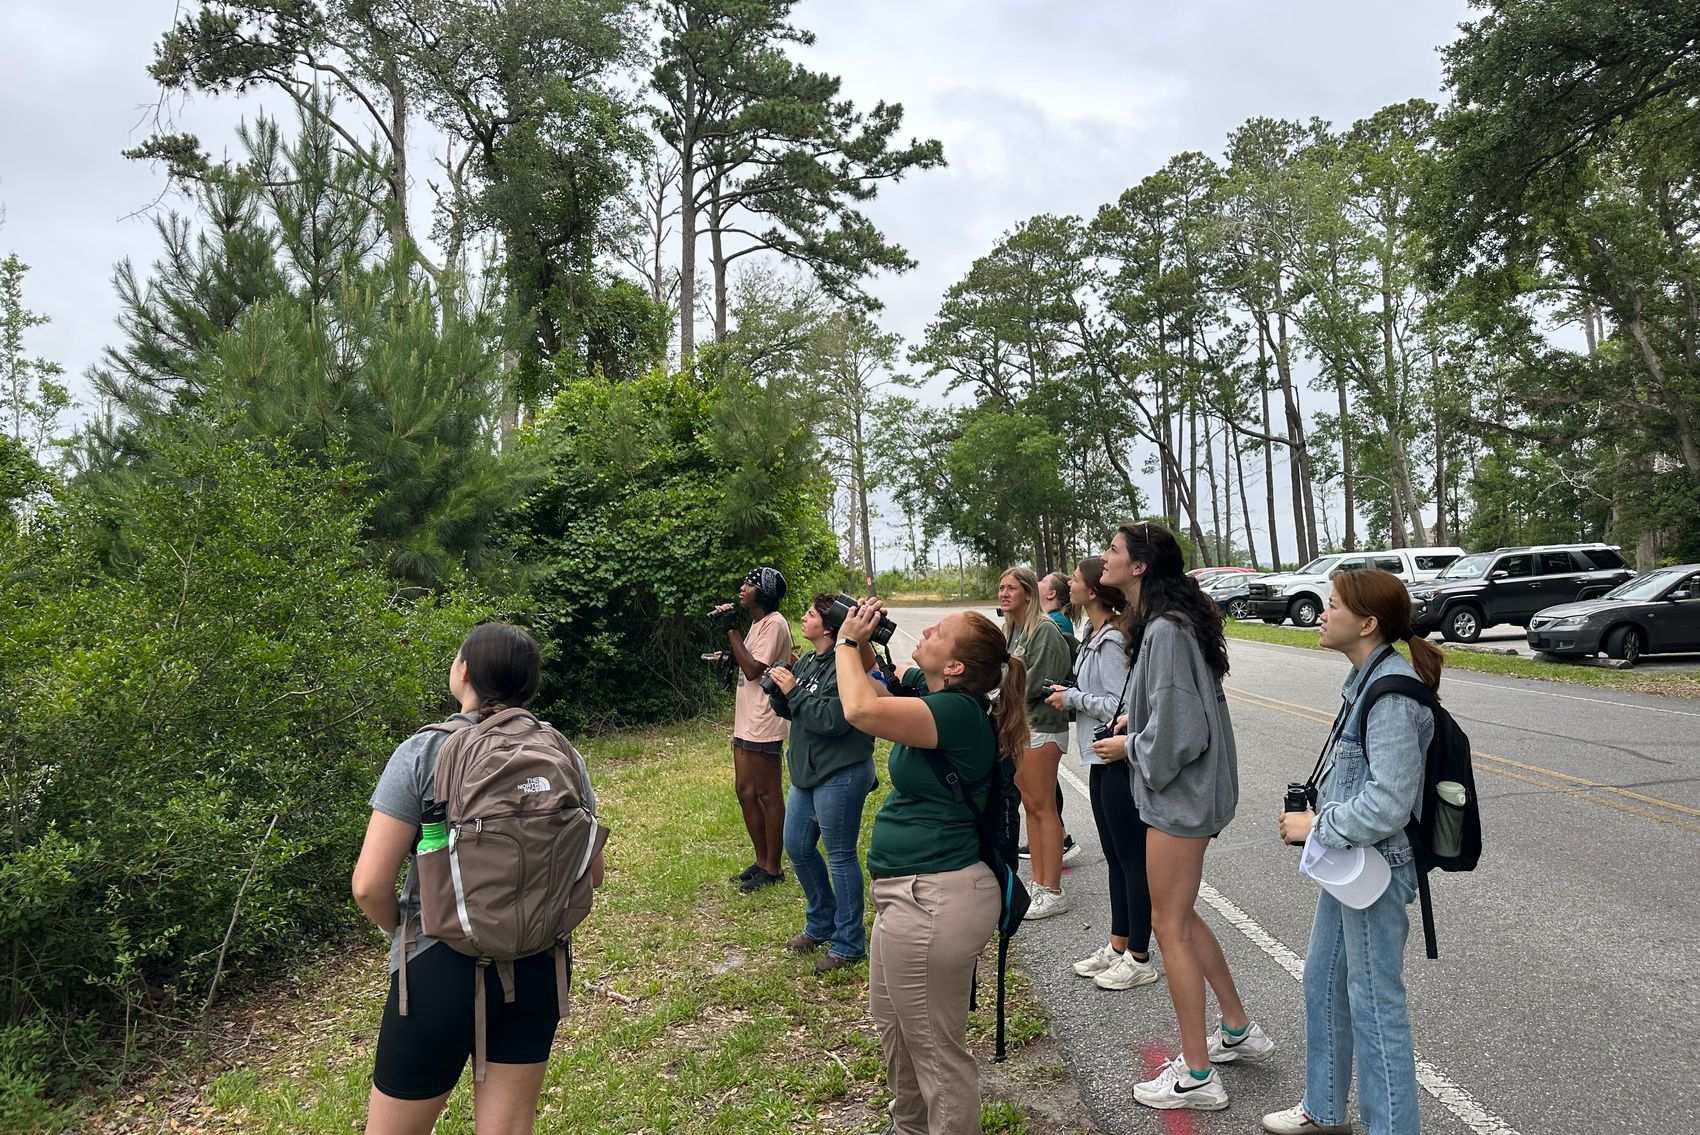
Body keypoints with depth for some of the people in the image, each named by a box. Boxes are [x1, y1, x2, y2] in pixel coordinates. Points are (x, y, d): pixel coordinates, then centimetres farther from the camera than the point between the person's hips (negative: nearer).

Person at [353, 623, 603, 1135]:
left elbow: (370, 886, -15)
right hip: (537, 968, 4)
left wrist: (402, 930, 4)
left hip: (442, 969, -3)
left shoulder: (423, 752, -13)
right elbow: (591, 872, 3)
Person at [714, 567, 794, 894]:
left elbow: (753, 670, -20)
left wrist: (731, 630, -15)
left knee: (768, 796, 0)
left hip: (763, 725, -10)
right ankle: (761, 861, 27)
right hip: (745, 722, 10)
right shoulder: (757, 623, 15)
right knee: (745, 791, 15)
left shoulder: (774, 624, -14)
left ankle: (772, 869, 12)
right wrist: (728, 653, 3)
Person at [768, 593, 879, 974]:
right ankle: (821, 924, 37)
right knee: (797, 847, 18)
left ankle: (849, 943, 18)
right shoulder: (806, 662, 8)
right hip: (806, 770, 9)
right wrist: (779, 690, -7)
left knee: (840, 856, 2)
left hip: (840, 774, -9)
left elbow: (833, 720, -26)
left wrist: (794, 690, -20)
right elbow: (789, 711, 13)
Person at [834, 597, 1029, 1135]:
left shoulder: (957, 711, -24)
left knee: (936, 1048, 7)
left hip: (933, 899, -11)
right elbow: (878, 691, 22)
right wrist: (861, 641, 6)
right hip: (912, 890, 11)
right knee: (891, 1022, 29)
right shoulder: (935, 693, 4)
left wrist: (848, 641, -18)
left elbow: (861, 710, -35)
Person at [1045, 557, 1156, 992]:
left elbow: (1120, 705, -24)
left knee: (1132, 859, 2)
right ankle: (1117, 946, 31)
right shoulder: (1093, 635, 9)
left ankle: (1139, 959, 15)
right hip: (1102, 759, 10)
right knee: (1115, 856, 18)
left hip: (1119, 761, -10)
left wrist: (1073, 699, -15)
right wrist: (1070, 695, 3)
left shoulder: (1112, 642, -20)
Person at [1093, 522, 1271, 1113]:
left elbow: (1176, 730, -24)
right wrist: (1137, 720, 6)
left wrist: (1128, 746, -9)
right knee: (1181, 916, 21)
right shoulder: (1163, 621, 8)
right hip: (1182, 791, 10)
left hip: (1180, 794, -10)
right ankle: (1239, 1032, 37)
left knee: (1169, 925, 2)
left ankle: (1197, 1077, 15)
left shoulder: (1166, 630, -23)